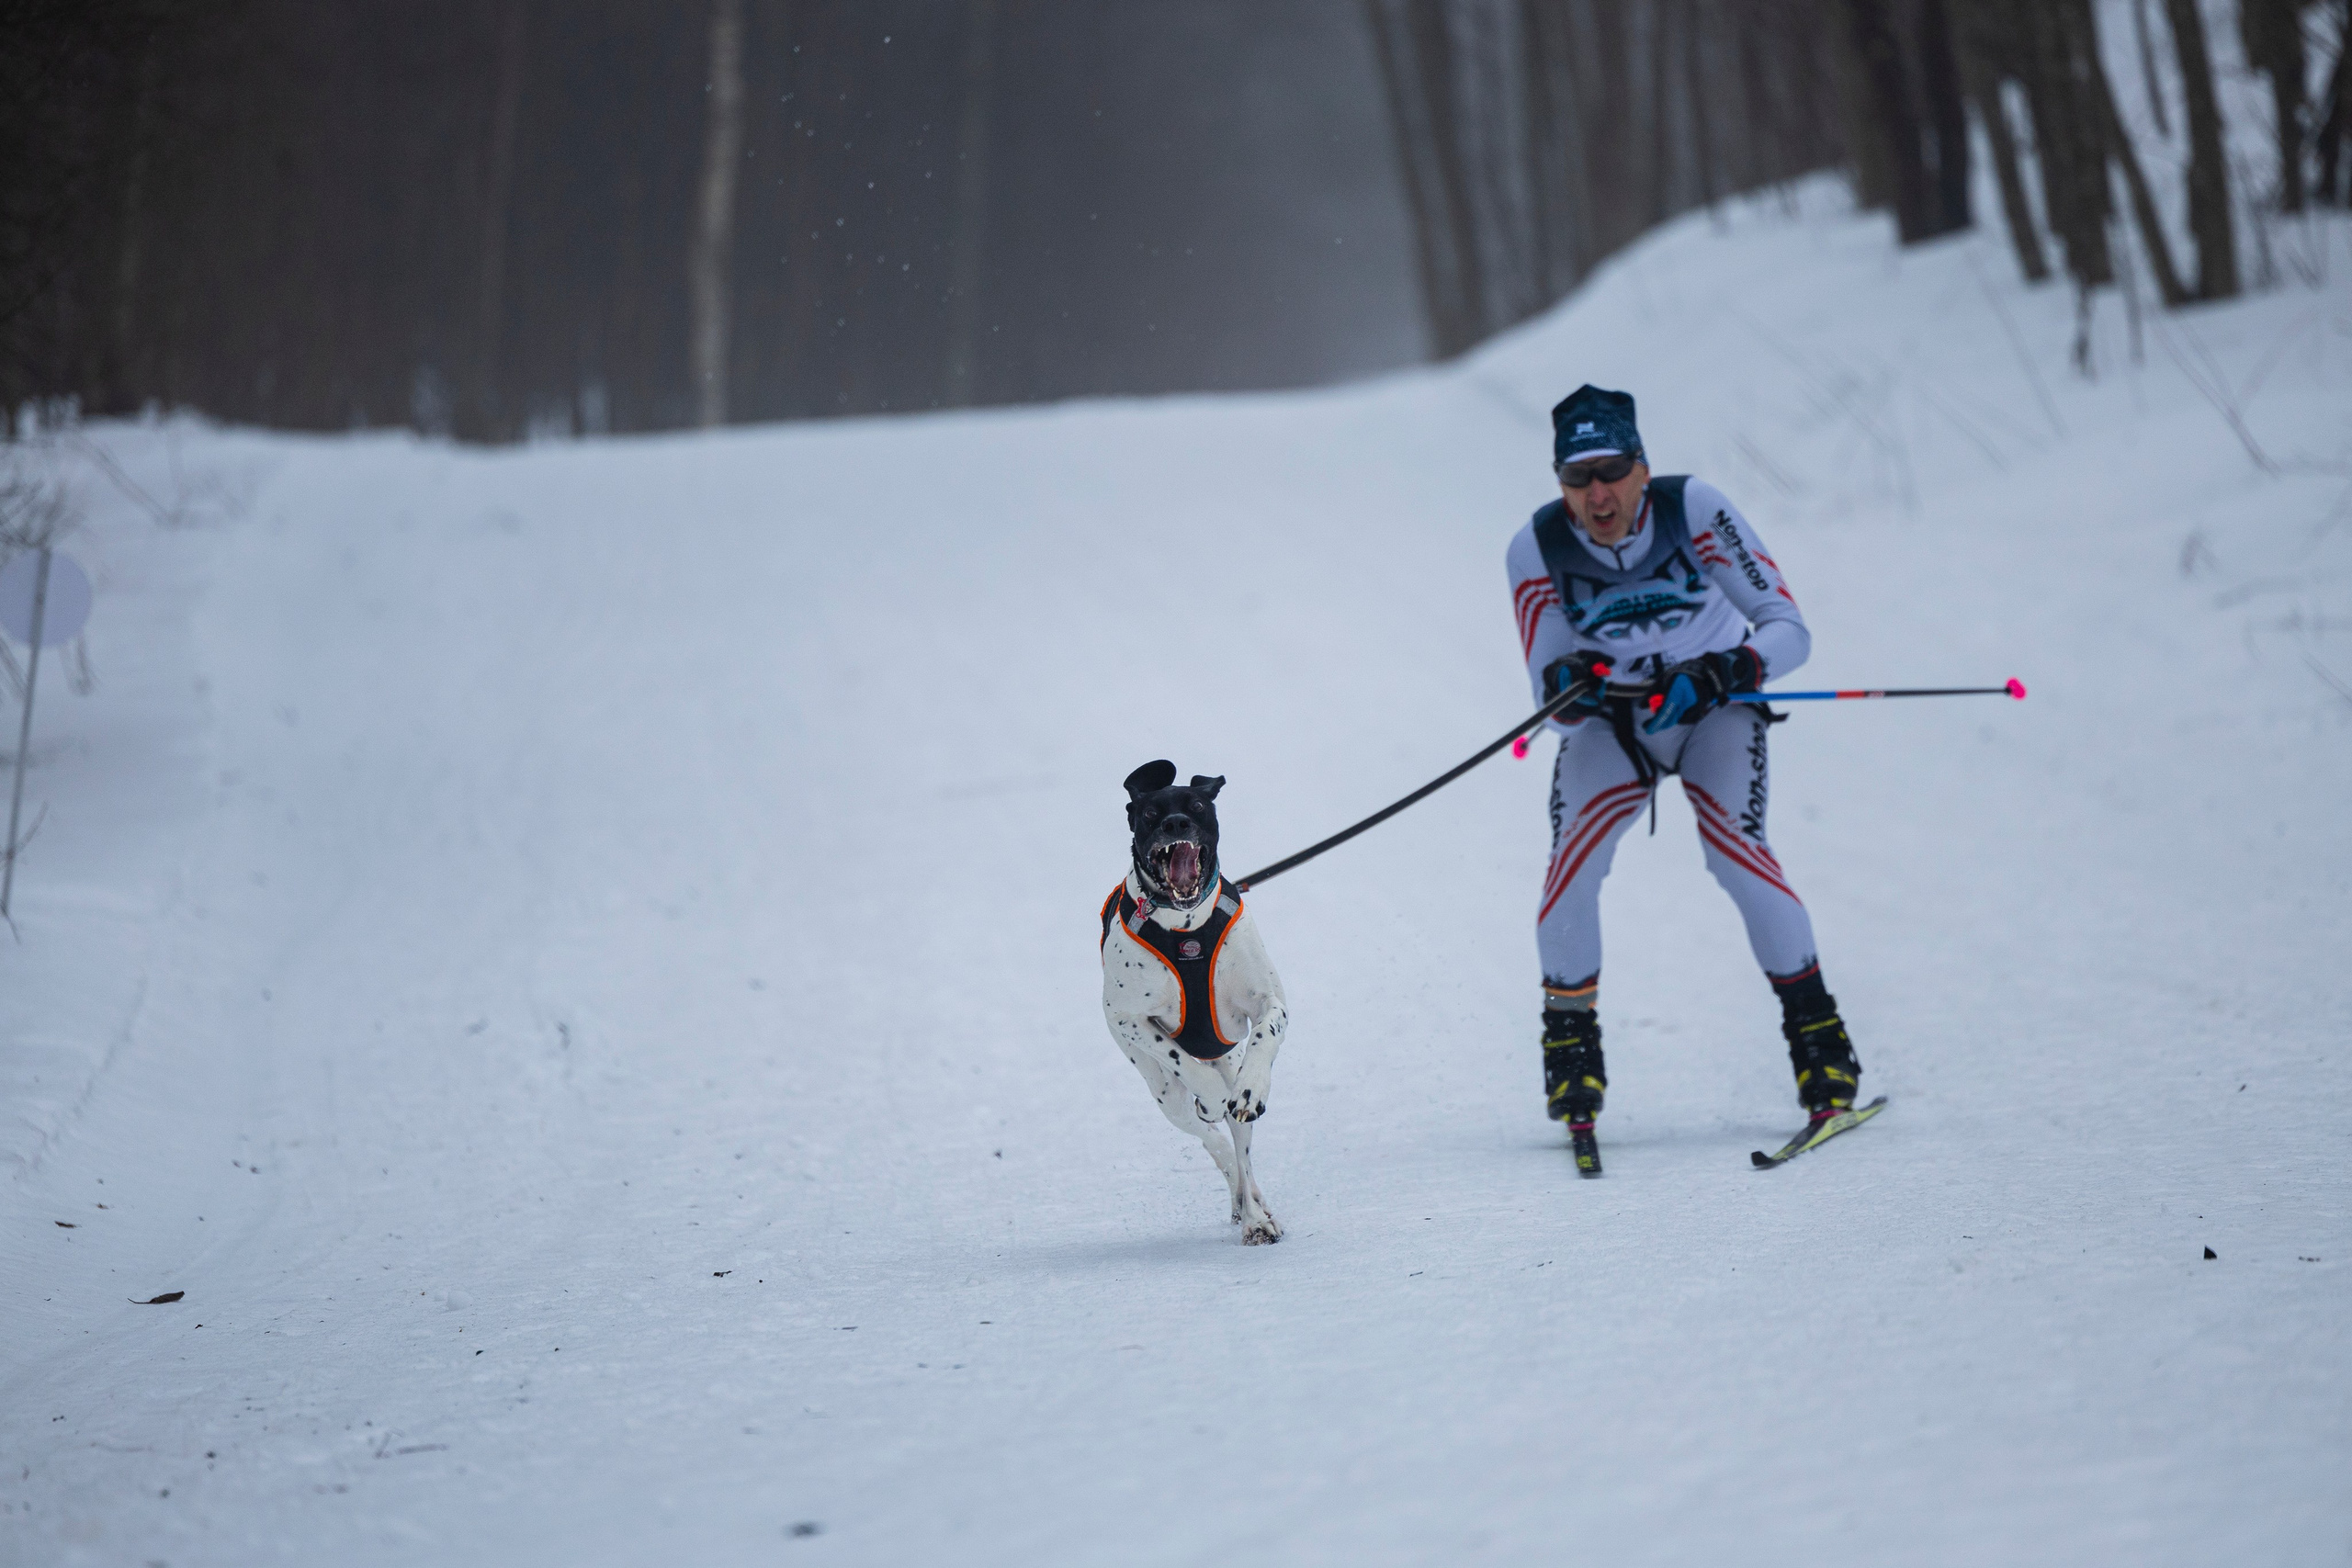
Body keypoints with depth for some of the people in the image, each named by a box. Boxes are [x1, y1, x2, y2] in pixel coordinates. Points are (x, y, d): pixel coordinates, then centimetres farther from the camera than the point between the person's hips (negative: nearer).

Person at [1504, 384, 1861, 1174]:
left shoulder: (1694, 509, -25)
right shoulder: (1537, 549, -20)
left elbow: (1787, 630, -25)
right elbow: (1554, 705, -16)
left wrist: (1717, 675, -42)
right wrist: (1568, 687, -40)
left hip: (1713, 706, -2)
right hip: (1612, 722, 2)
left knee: (1733, 849, -24)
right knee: (1573, 863, -21)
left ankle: (1818, 1034, -9)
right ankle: (1570, 1043, -1)